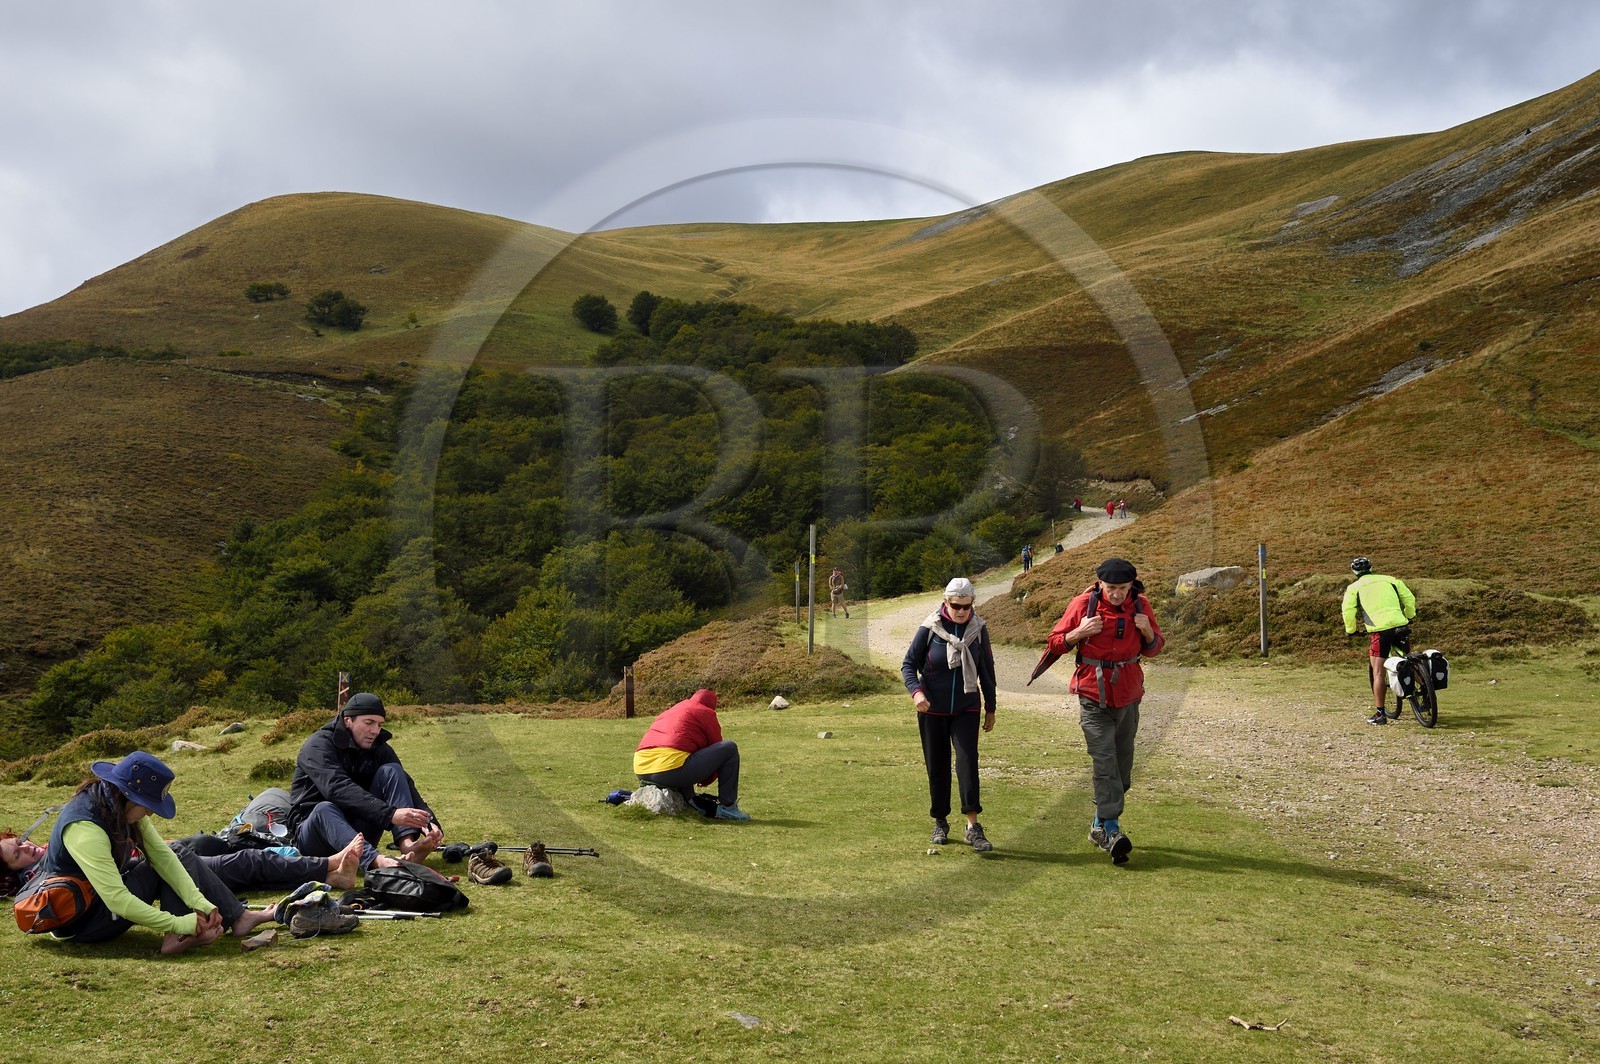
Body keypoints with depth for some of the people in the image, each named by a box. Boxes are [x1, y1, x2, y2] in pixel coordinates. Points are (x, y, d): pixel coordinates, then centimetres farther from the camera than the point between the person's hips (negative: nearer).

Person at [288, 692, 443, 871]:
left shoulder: (379, 748, 5)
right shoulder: (318, 745, -14)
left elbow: (406, 786, -8)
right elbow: (338, 789, -32)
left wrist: (429, 822, -28)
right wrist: (390, 814, -43)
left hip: (357, 833, 5)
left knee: (391, 771, -13)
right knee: (325, 809, -39)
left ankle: (407, 845, -35)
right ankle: (375, 861, -64)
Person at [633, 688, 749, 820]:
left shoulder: (667, 712, 35)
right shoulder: (707, 713, 15)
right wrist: (705, 781, 39)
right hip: (673, 770, -7)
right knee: (730, 748, 6)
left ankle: (690, 800, 20)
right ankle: (727, 807, 7)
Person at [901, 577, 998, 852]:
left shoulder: (978, 628, -1)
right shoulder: (930, 628, -8)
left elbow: (987, 671, 9)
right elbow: (908, 664, -4)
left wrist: (990, 708, 12)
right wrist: (916, 691, -22)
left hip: (966, 708, 1)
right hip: (933, 709, 0)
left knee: (968, 761, -13)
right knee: (937, 767, 6)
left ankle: (973, 826, -14)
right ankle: (940, 822, 22)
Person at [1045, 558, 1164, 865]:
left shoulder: (1140, 605, 1)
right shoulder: (1083, 604, -9)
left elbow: (1154, 649, 12)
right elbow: (1055, 643, -1)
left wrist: (1147, 631, -9)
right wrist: (1079, 632, -19)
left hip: (1128, 696, 4)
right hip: (1094, 696, -4)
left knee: (1123, 762, 10)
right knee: (1104, 762, -14)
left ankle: (1100, 825, 24)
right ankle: (1111, 829, -16)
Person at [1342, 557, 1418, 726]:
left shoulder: (1354, 587, 9)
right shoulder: (1389, 580, 18)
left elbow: (1348, 611, -1)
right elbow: (1409, 598, 16)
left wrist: (1350, 630, 15)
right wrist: (1410, 616, 32)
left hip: (1380, 630, -3)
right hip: (1400, 625, 3)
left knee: (1378, 672, 0)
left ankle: (1380, 714, -2)